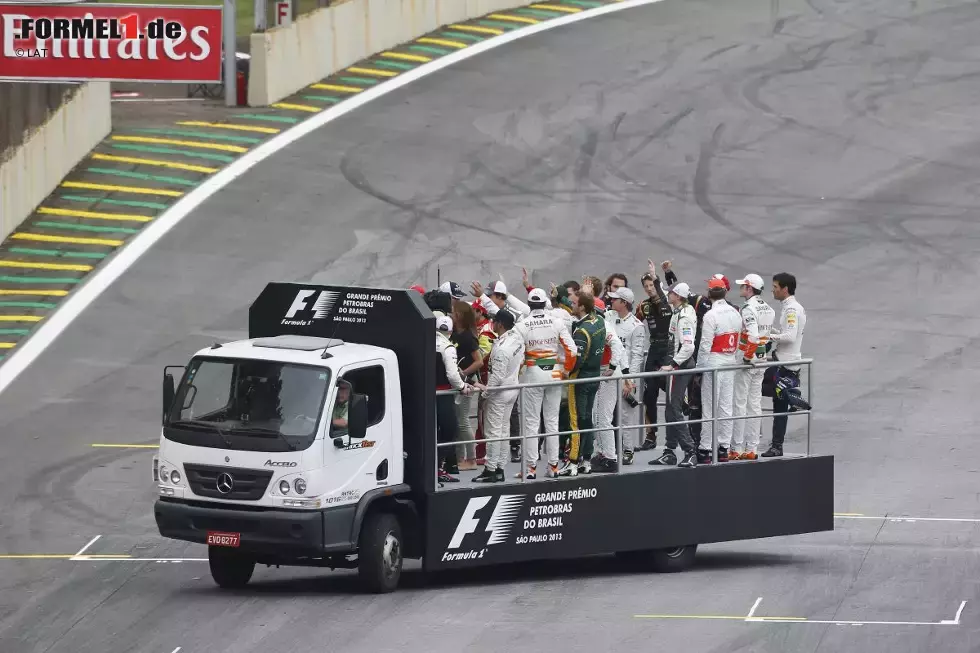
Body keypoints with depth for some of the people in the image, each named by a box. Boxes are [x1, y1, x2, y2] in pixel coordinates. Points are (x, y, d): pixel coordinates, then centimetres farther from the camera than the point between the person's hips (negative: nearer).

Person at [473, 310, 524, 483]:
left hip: (499, 392, -9)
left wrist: (486, 388, -11)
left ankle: (490, 470, 3)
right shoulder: (517, 337, -6)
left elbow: (498, 376, -24)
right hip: (513, 387, 9)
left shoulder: (501, 349, -28)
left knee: (493, 431, -1)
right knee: (504, 429, 14)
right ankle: (500, 469, 19)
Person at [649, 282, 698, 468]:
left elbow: (688, 346, -25)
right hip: (678, 365, 10)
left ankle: (690, 453, -11)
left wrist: (673, 365, -22)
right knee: (671, 410, 14)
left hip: (680, 367, -10)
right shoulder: (679, 312, 12)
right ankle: (669, 453, 20)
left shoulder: (683, 317, -18)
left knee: (673, 410, -10)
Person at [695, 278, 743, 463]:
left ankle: (705, 450, -1)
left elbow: (705, 345, -14)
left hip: (713, 364, -7)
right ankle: (724, 449, 11)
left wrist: (699, 368, -7)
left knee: (710, 408, -3)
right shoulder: (735, 314, 7)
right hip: (730, 364, 7)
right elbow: (739, 342, 11)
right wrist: (735, 360, 17)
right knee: (726, 407, 8)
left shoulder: (711, 316, -14)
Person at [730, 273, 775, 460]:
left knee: (739, 404, -3)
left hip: (745, 362, -8)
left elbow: (752, 335, -28)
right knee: (754, 404, 11)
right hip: (761, 360, 8)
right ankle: (751, 449, 14)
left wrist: (747, 357, -18)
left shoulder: (748, 309, -17)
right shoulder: (769, 310, 10)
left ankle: (737, 449, -2)